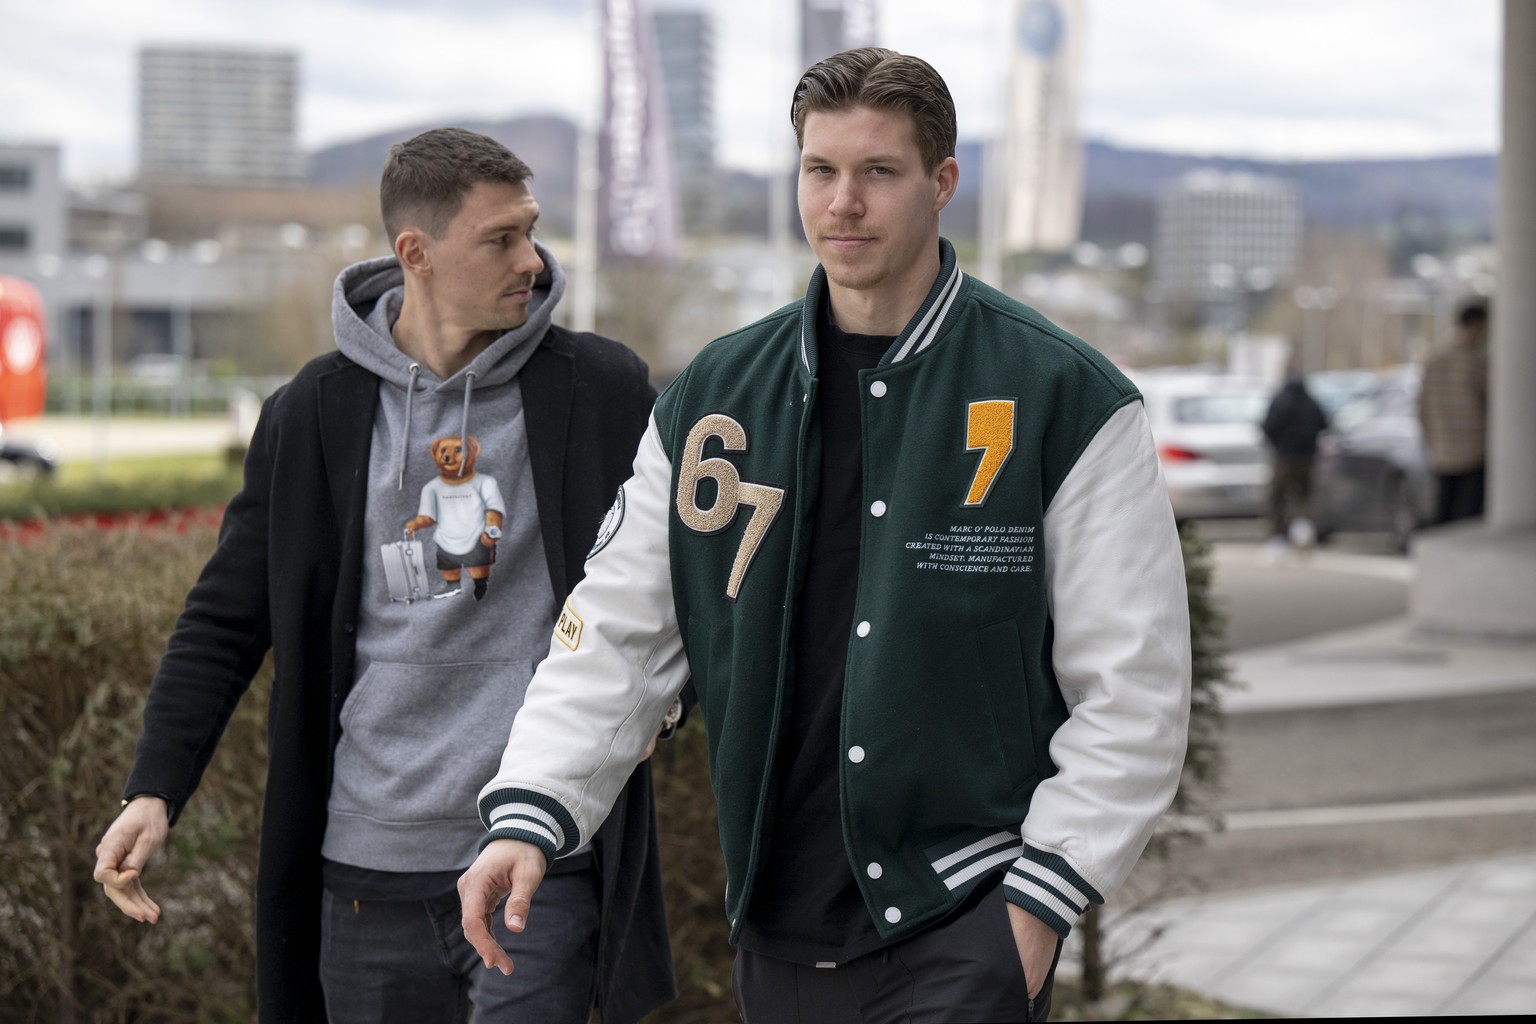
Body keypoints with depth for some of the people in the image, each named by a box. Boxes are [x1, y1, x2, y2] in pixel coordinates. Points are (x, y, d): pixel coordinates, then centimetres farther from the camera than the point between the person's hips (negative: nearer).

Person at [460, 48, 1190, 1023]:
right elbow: (618, 633, 10)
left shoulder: (1064, 397, -4)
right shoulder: (711, 397, 8)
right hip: (780, 935, 4)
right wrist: (528, 815, -3)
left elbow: (1133, 686, -4)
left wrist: (1040, 898, -9)